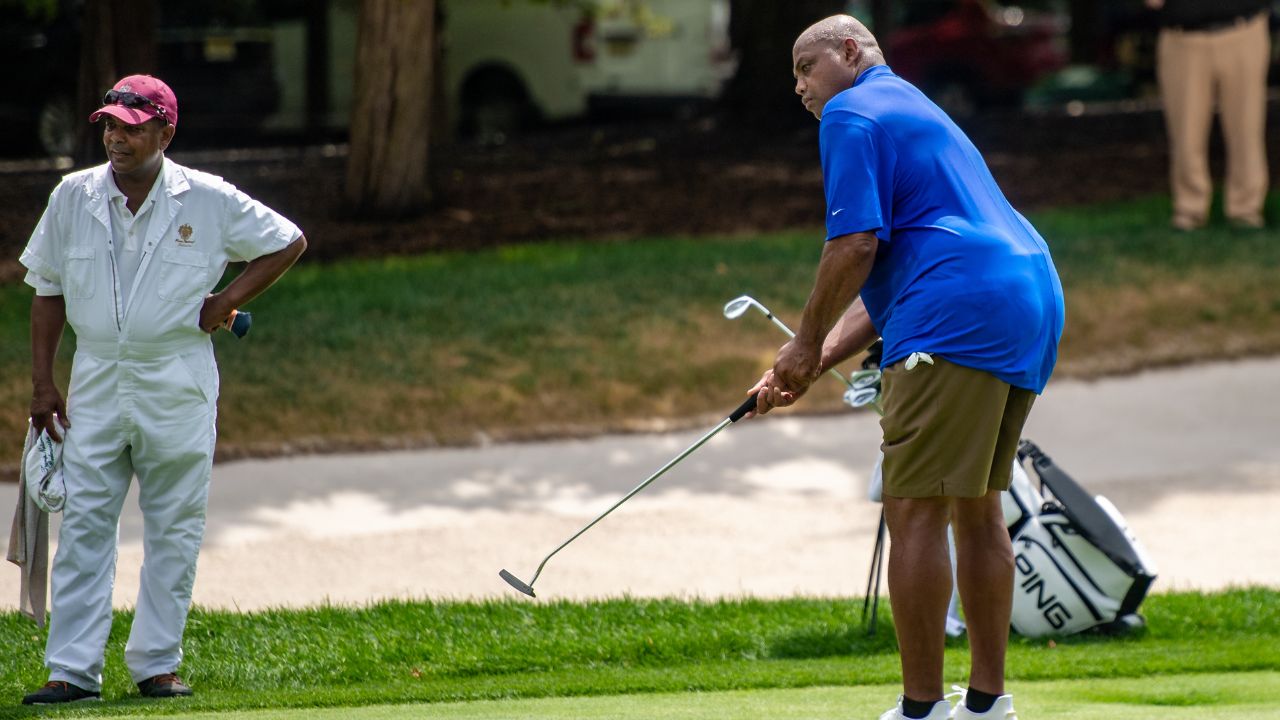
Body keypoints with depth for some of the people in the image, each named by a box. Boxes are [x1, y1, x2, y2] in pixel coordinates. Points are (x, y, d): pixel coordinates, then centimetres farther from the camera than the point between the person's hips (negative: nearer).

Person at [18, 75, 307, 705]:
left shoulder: (208, 201, -4)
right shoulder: (73, 197, 3)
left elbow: (288, 243, 7)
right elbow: (48, 291, 9)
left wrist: (227, 301, -3)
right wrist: (42, 381, 4)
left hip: (177, 390, -1)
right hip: (95, 386, 1)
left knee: (173, 532, 3)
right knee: (83, 527, -4)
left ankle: (157, 664, 11)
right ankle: (72, 670, -5)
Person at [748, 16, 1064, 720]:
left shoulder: (853, 113, 0)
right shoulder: (913, 109, 31)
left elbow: (856, 246, -12)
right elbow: (884, 281, 28)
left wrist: (807, 343, 1)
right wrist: (817, 361, 20)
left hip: (957, 317, -10)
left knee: (916, 511, -7)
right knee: (977, 509, 15)